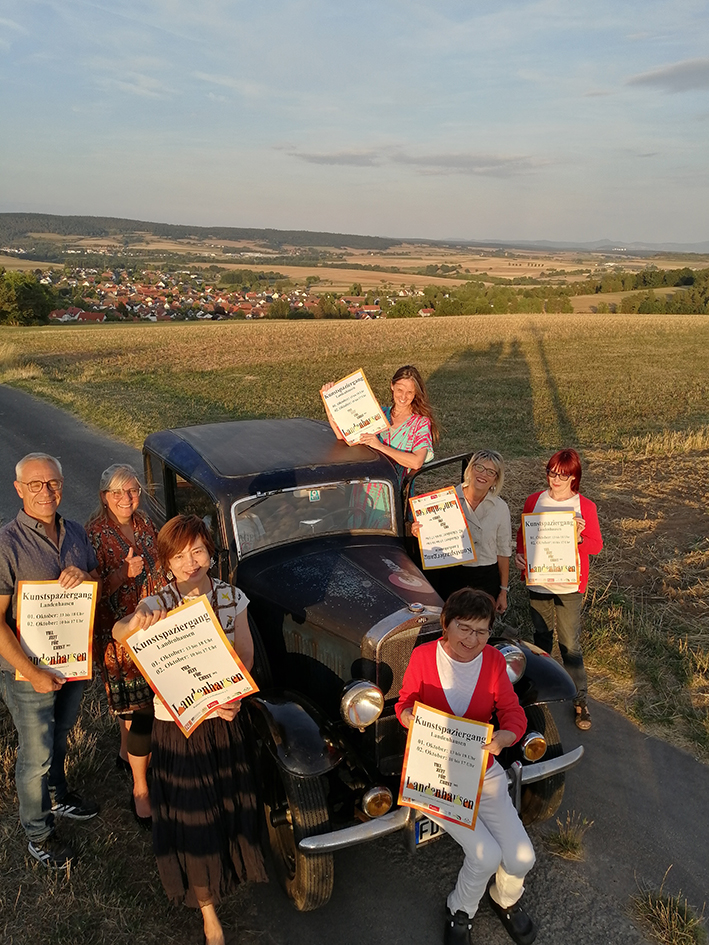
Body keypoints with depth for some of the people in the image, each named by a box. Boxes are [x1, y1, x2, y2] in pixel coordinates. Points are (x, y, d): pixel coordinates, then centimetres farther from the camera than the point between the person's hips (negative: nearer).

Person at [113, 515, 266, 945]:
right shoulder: (158, 605, -16)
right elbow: (117, 631, -35)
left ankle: (228, 867, 55)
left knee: (228, 803, 20)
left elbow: (245, 654, -2)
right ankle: (208, 909, 31)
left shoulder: (232, 597, -8)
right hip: (176, 723, -2)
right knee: (193, 816, 8)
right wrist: (136, 623, -59)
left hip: (224, 717, 3)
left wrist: (235, 695, -20)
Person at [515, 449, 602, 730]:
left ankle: (580, 700, 16)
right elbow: (522, 533, 9)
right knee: (542, 637, 19)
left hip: (569, 587, -2)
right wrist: (519, 554, -9)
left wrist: (580, 538, -23)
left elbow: (597, 545, -3)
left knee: (570, 644, 2)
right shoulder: (534, 501, -1)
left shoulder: (585, 507, -7)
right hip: (538, 582, 3)